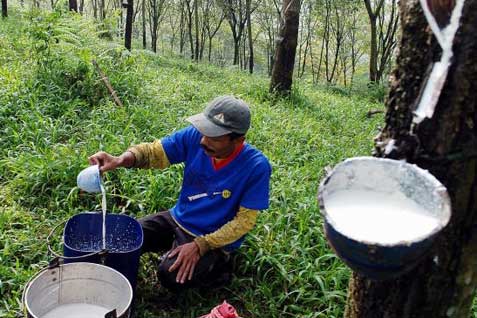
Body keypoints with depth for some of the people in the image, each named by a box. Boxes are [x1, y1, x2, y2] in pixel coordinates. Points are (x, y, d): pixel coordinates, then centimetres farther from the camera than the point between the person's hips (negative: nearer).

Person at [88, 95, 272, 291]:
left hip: (215, 239, -5)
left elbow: (245, 220, -19)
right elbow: (154, 152, -13)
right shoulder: (194, 137, -16)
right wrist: (122, 159, -35)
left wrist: (200, 245, -24)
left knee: (171, 275, -26)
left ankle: (219, 267, 3)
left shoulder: (256, 167, -25)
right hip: (177, 219, 5)